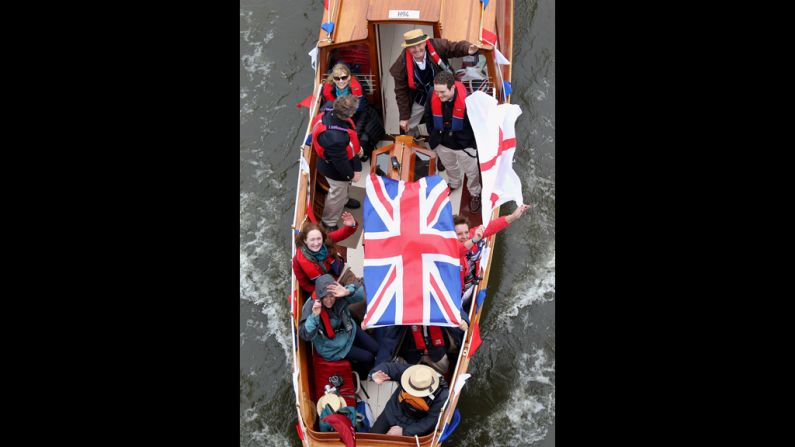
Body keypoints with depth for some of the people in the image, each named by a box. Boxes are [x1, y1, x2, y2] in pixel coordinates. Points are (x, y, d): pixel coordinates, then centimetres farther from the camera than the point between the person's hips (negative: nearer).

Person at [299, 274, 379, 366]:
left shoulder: (339, 295, -22)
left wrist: (347, 292, -46)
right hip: (332, 346, -4)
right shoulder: (311, 307, -30)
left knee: (375, 348, 7)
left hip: (349, 331, 5)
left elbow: (362, 292, -27)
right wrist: (314, 315, -48)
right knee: (368, 358, -7)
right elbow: (305, 335, -33)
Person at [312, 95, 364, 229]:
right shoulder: (335, 138, -48)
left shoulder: (330, 114, -24)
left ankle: (344, 200, 68)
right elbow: (341, 161, -30)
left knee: (343, 188, 37)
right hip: (336, 171, -8)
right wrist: (351, 174, -11)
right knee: (337, 194, 20)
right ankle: (329, 223, 45)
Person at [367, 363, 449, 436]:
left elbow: (430, 422, -24)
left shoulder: (442, 396, -31)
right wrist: (374, 374, -40)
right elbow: (388, 366, -17)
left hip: (414, 426, -3)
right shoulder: (409, 372, -26)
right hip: (392, 414, 3)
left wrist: (404, 431, -25)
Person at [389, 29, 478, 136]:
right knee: (408, 127, 11)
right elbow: (401, 92, -13)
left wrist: (468, 49, -42)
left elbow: (456, 47, -16)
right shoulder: (402, 65, -24)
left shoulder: (437, 46, -29)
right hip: (421, 98, 1)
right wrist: (404, 117, -10)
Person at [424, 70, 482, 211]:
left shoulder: (467, 101, -33)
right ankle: (454, 183, 63)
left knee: (471, 172, 19)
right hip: (443, 143, 4)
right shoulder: (433, 98, -22)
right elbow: (428, 117, 1)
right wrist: (433, 135, 7)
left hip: (464, 145, -4)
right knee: (450, 167, 32)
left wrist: (476, 143, -10)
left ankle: (475, 194, 46)